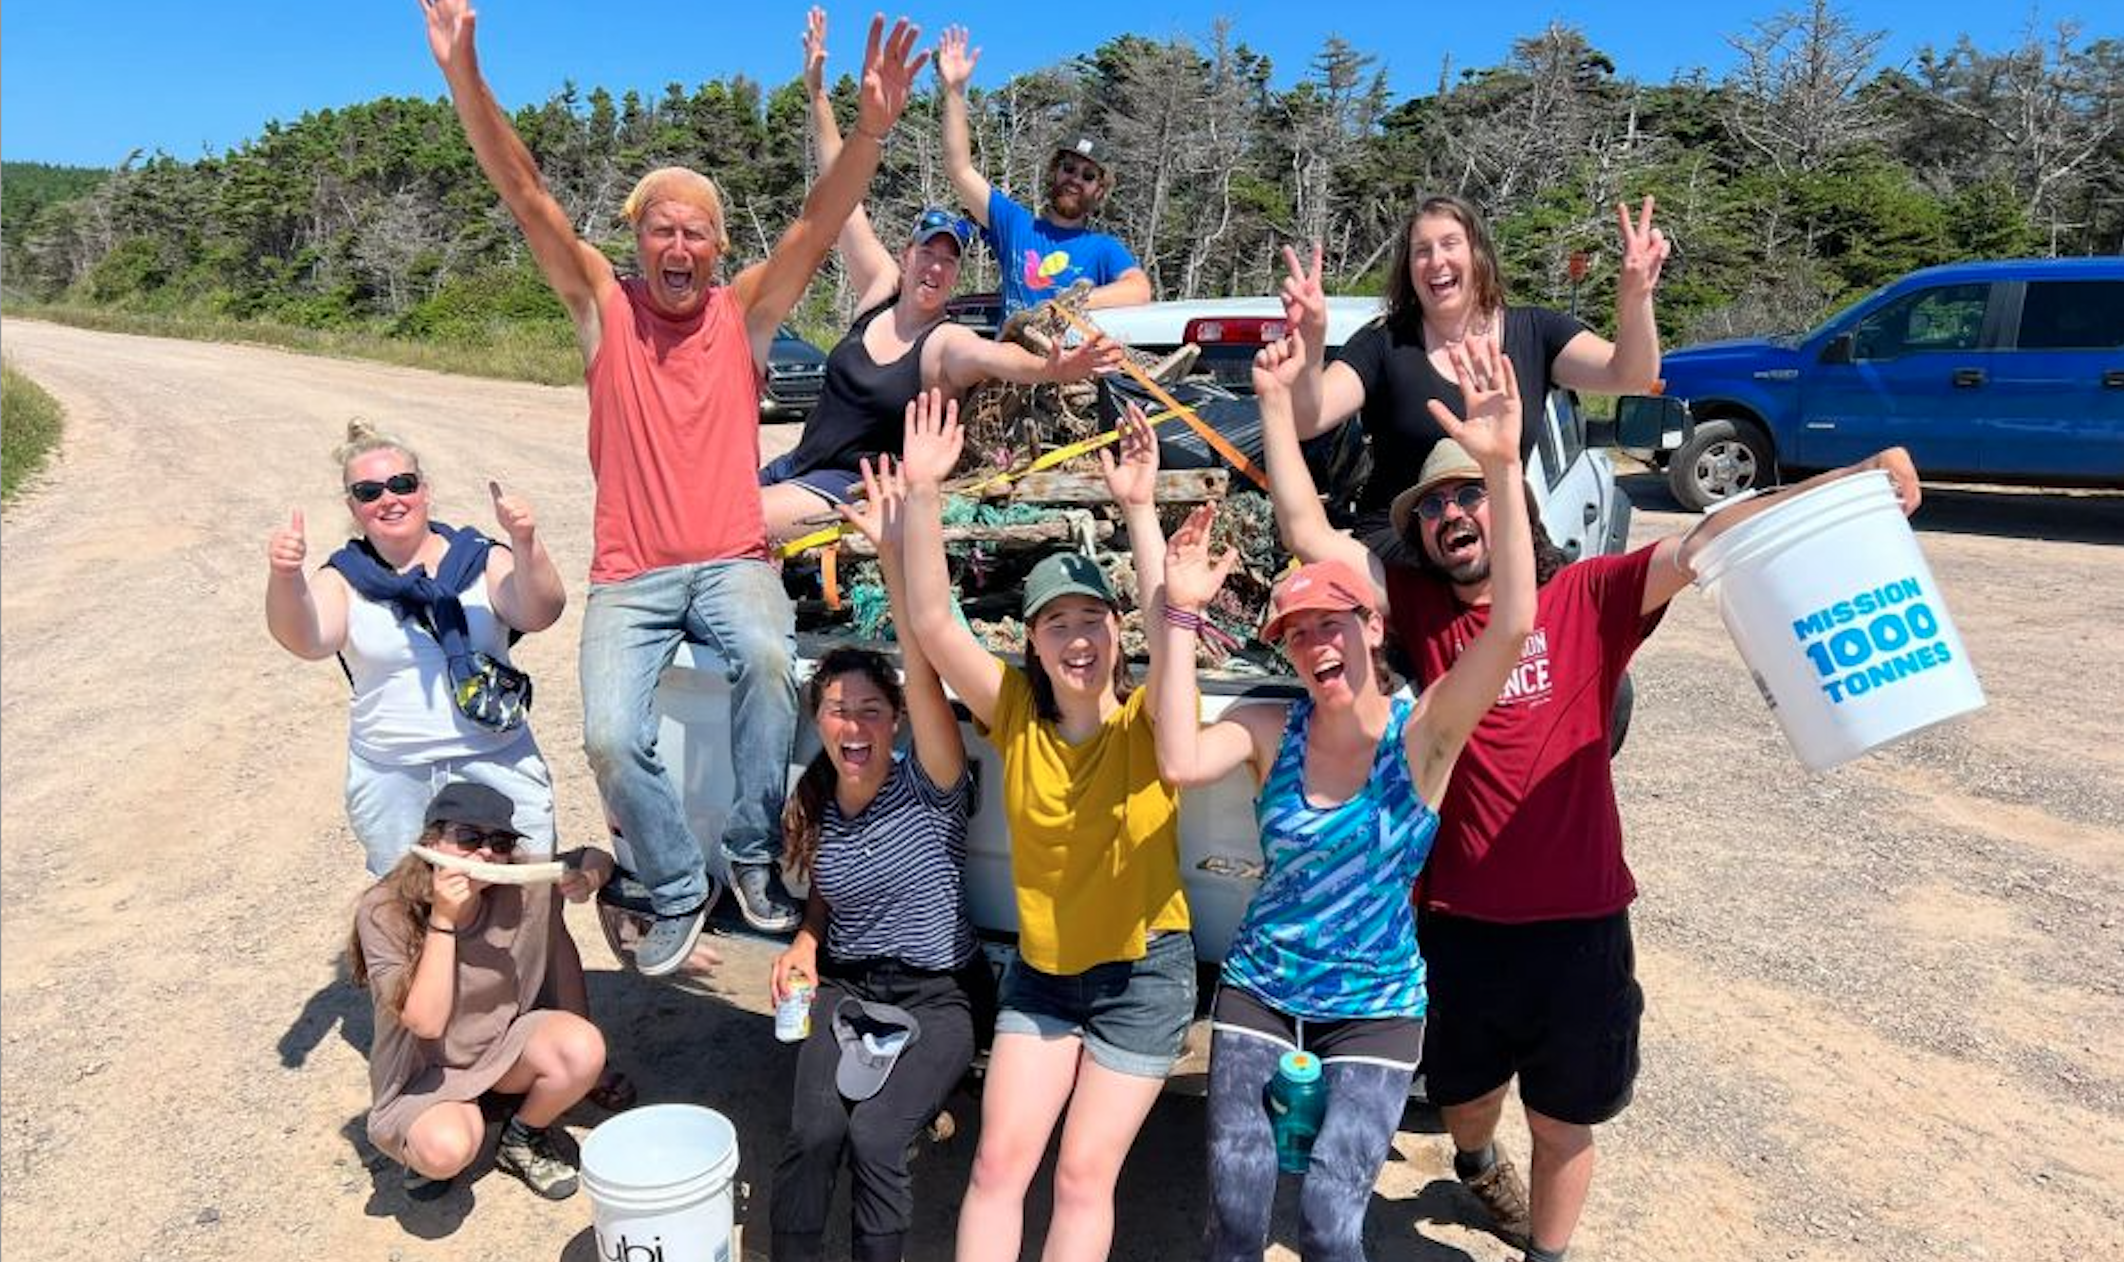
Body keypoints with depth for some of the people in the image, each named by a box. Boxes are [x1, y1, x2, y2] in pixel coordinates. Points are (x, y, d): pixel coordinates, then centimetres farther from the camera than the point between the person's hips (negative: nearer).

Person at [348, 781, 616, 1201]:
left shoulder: (522, 888, -17)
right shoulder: (384, 913, -23)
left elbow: (595, 859, 3)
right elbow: (426, 1022, -28)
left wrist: (586, 878, -22)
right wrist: (442, 921, -37)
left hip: (505, 1045, 3)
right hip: (425, 1072, -3)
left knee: (584, 1048, -28)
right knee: (446, 1149, -34)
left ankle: (522, 1139, 3)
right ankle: (421, 1140, 6)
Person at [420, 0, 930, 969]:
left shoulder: (745, 313, 5)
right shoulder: (604, 308, 5)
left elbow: (819, 223, -7)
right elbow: (524, 196, -3)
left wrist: (872, 129, -22)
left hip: (732, 562, -1)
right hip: (630, 577, 1)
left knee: (769, 659, -32)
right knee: (611, 740, -16)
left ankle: (755, 855, -11)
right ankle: (677, 891, 10)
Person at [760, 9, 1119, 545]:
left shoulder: (948, 344, -14)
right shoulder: (881, 289, 2)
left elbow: (995, 356, -37)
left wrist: (1050, 368, -60)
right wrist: (817, 94, 2)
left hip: (853, 490, -6)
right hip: (795, 464, 6)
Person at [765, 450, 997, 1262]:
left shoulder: (930, 789, -14)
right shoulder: (816, 809, 1)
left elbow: (924, 669, -30)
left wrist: (895, 551, -40)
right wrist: (805, 945, -4)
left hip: (938, 992, -4)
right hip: (845, 986, 4)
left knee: (873, 1138, -24)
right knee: (814, 1133, -20)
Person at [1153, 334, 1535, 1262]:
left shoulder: (1422, 731, -12)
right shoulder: (1271, 731, -6)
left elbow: (1512, 625, -28)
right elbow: (1179, 764, -25)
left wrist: (1504, 467, -37)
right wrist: (1182, 617, -25)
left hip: (1376, 1007, -2)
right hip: (1259, 990, 2)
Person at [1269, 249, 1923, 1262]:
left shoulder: (1588, 599, -5)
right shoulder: (1415, 608, -3)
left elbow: (1701, 543, -16)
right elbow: (1305, 530, -9)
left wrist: (1844, 487, -30)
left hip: (1576, 920, -1)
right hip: (1455, 919, 2)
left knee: (1563, 1122, 17)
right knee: (1461, 1095, 25)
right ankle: (1476, 1160, 60)